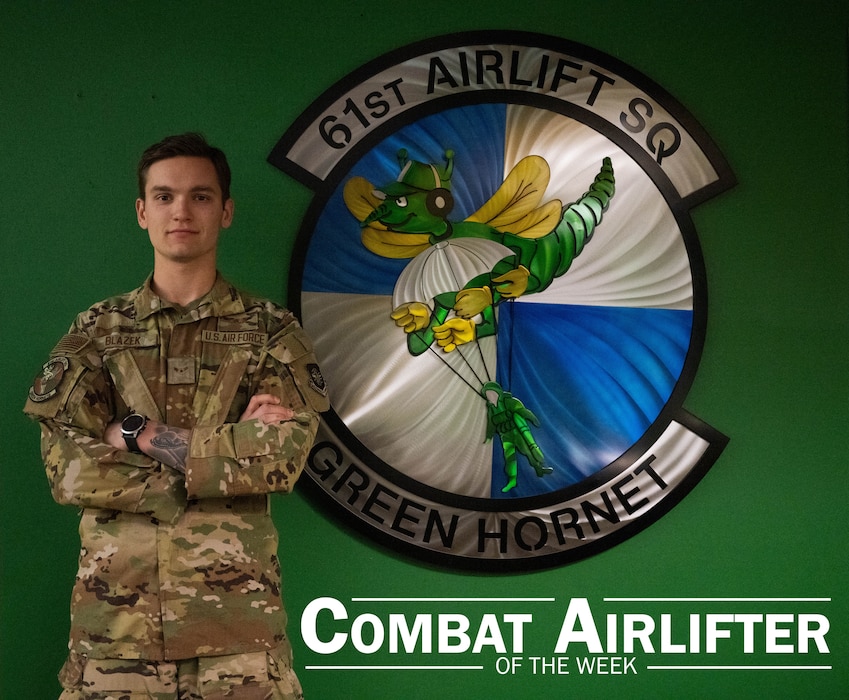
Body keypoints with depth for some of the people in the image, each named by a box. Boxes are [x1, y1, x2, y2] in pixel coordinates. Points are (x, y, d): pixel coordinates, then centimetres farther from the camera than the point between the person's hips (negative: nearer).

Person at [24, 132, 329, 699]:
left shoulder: (272, 332, 6)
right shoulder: (96, 332, 9)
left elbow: (282, 458, -9)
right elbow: (68, 469, -5)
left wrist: (144, 436, -10)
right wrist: (230, 446, -10)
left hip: (237, 613, -1)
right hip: (116, 611, 1)